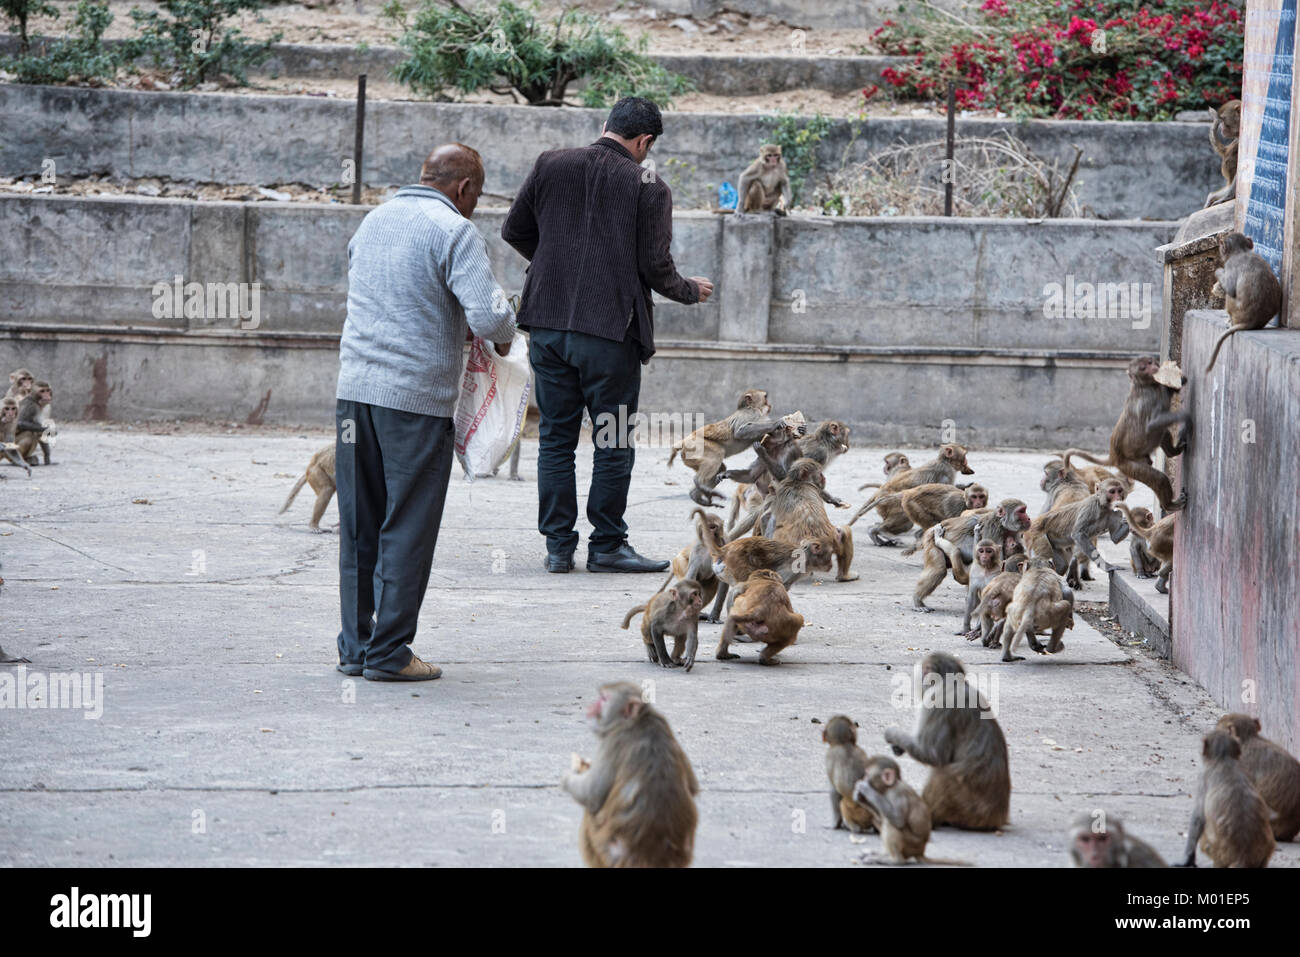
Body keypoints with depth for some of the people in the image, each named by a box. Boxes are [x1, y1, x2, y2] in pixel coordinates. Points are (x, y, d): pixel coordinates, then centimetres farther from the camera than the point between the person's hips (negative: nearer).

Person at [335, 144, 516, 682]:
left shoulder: (373, 221, 15)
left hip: (355, 388, 7)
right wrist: (505, 334, 3)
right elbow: (487, 315, -17)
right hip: (417, 396, -7)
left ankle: (355, 647, 15)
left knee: (359, 526, 12)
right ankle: (388, 652, 2)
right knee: (407, 530, 0)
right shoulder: (453, 231, -8)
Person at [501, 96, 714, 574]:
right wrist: (691, 290, 13)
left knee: (555, 439, 11)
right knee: (614, 444, 7)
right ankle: (607, 545, 10)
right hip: (610, 330, -4)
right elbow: (655, 267, -7)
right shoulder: (648, 187, -6)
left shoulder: (551, 165, 4)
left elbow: (514, 230, 10)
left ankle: (558, 546, 12)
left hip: (548, 324, 4)